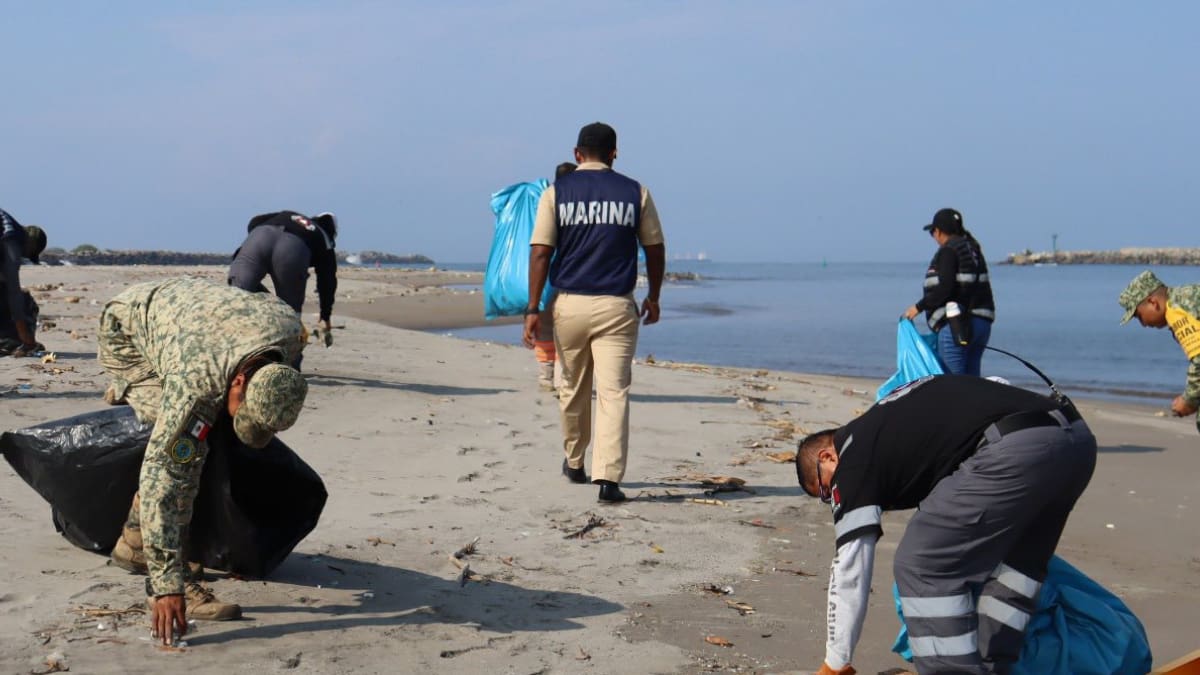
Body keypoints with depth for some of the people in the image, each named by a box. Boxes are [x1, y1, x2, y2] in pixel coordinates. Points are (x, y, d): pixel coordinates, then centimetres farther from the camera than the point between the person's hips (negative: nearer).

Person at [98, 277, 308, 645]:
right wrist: (167, 585, -47)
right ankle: (166, 582, -18)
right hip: (126, 330, -7)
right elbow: (159, 474, -45)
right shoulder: (194, 377, -44)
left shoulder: (291, 329, -29)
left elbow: (263, 301, -2)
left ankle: (133, 544, 25)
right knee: (184, 450, -22)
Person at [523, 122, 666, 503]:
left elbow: (541, 252, -4)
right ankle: (608, 478, -15)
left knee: (573, 389, 18)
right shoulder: (635, 193, 3)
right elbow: (655, 248, 8)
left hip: (569, 304, 1)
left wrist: (533, 308, -2)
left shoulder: (556, 192, 2)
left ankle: (574, 463, 36)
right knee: (614, 392, -4)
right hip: (617, 306, -1)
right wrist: (653, 298, 21)